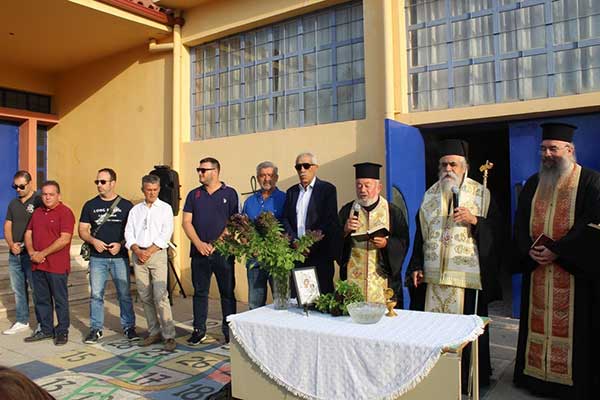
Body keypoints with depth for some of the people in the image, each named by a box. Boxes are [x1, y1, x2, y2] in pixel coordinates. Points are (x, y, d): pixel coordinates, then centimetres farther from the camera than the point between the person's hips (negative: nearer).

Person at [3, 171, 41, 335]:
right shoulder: (13, 203, 13)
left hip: (31, 254, -6)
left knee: (36, 290, 0)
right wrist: (11, 244, -3)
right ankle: (22, 322, 26)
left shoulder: (38, 201, -8)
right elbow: (7, 226, 14)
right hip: (14, 254, 7)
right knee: (18, 290, 14)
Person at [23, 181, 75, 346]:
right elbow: (28, 233, 15)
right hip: (37, 264, 7)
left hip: (57, 266, -7)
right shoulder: (37, 212, 14)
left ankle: (62, 332, 15)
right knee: (41, 299, 15)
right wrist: (32, 252, -3)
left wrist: (43, 253, -16)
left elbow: (64, 239, -18)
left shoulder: (65, 212, -9)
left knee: (60, 300, 4)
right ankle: (46, 330, 28)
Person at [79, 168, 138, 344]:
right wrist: (93, 241, -11)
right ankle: (96, 329, 17)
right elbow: (82, 230, 8)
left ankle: (129, 327, 16)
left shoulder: (126, 205, 3)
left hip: (119, 257, -1)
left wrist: (121, 244, -13)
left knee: (124, 294, 4)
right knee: (96, 295, 5)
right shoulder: (90, 205, 8)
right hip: (97, 257, 2)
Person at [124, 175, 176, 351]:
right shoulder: (135, 210, 16)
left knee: (160, 296, -11)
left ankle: (169, 335, -7)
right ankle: (154, 332, 16)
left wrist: (149, 251, -11)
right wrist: (137, 251, -8)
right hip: (138, 255, 4)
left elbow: (165, 234, -5)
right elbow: (129, 233, 8)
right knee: (145, 296, 6)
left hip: (157, 254, -4)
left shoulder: (165, 208, 5)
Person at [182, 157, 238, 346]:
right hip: (199, 252, 3)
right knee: (200, 292, 9)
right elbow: (186, 222, 5)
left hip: (223, 252, -3)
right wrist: (199, 244, -8)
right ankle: (199, 330, 19)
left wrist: (215, 244, -11)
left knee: (227, 292, 4)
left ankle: (229, 330, 16)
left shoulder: (229, 193, 1)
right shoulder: (194, 194, 10)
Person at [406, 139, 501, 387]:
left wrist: (474, 220, -16)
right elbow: (420, 234, 13)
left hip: (467, 275, -3)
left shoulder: (481, 194, 3)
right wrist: (416, 267, 7)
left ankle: (470, 379, 18)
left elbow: (496, 230, 1)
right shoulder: (430, 195, 12)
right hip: (432, 274, 3)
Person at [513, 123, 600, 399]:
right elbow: (520, 222, 9)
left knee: (571, 324, 1)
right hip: (536, 267, 5)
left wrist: (556, 250, -18)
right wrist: (530, 250, -8)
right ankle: (535, 374, 21)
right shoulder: (533, 184, 12)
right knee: (537, 321, 9)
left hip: (573, 270, -4)